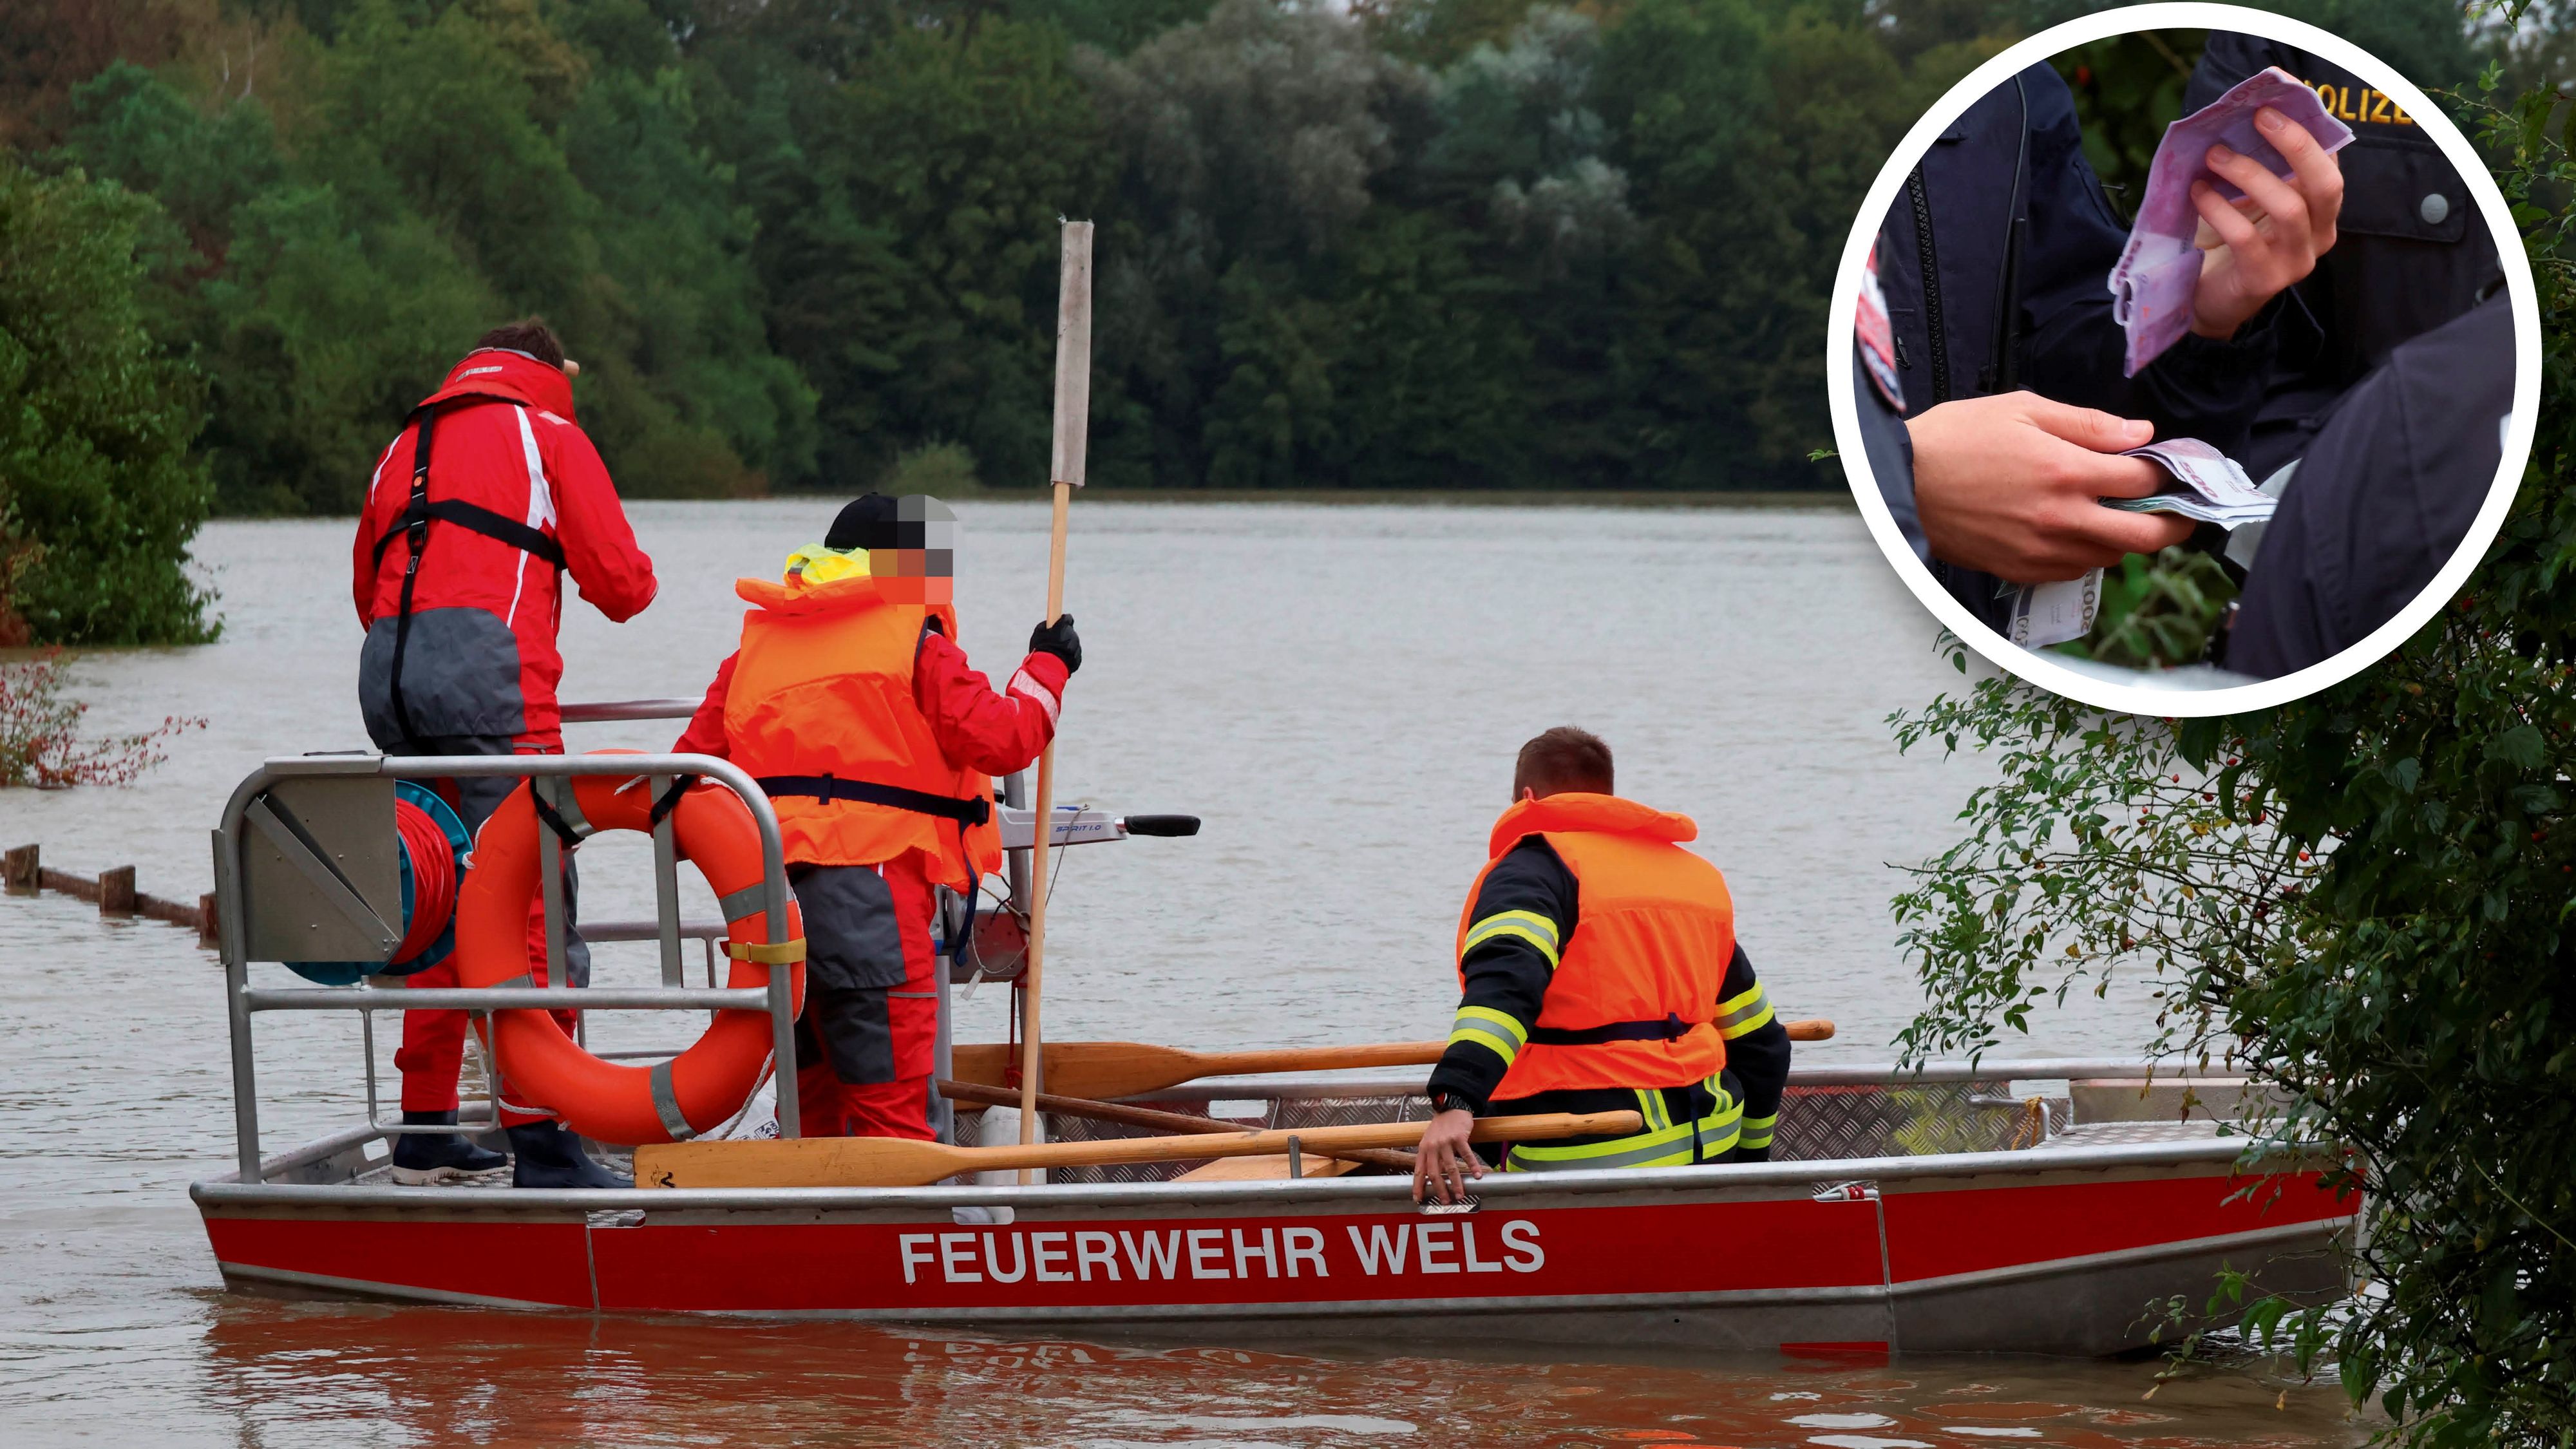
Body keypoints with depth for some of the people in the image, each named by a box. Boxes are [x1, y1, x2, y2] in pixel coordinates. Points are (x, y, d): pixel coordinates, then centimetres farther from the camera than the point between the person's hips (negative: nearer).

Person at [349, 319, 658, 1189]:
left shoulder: (407, 447, 27)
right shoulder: (548, 433, 10)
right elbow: (621, 583, 6)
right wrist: (625, 586, 28)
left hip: (385, 667, 7)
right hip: (484, 667, -7)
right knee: (533, 905, -9)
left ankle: (425, 1128, 16)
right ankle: (539, 1142, -16)